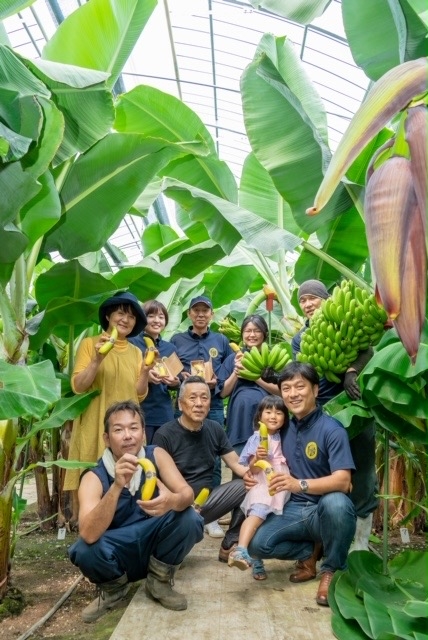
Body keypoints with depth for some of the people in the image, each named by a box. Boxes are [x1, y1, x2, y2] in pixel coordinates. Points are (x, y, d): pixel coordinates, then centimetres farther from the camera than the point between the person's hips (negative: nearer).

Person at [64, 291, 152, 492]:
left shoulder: (135, 352, 12)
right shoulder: (90, 343, 0)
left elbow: (139, 395, 9)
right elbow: (77, 386, -6)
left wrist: (145, 371, -7)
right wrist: (97, 360, -19)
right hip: (95, 426, -3)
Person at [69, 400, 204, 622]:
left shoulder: (156, 455, -10)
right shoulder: (94, 477, -18)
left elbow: (187, 494, -22)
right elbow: (88, 535, -33)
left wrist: (172, 501, -47)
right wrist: (117, 486, -46)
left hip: (155, 543, 2)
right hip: (118, 553, -1)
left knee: (189, 519, -26)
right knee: (85, 550, -32)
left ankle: (159, 582, 1)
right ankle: (113, 587, 3)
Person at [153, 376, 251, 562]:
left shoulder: (215, 429, 4)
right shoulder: (164, 435, -12)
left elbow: (236, 465, 3)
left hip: (207, 500, 5)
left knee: (249, 484, -14)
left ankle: (229, 545, -1)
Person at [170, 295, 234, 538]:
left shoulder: (221, 340, 10)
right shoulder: (177, 340, 8)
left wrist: (217, 383, -8)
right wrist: (181, 377, -12)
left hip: (213, 407, 0)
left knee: (213, 461, 3)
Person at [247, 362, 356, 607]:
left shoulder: (332, 429, -14)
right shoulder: (284, 428, 6)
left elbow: (343, 481, -25)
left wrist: (300, 484, -41)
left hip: (327, 511, -5)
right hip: (294, 509, 5)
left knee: (336, 502, -39)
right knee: (257, 544, -19)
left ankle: (332, 569, -10)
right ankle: (310, 552, 9)